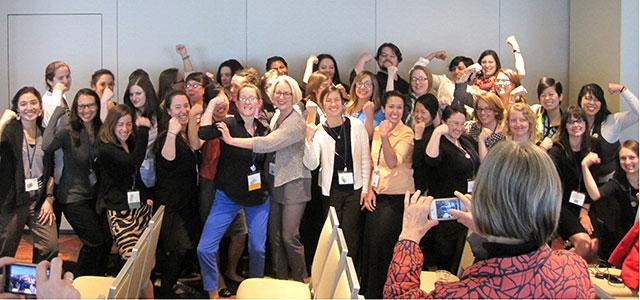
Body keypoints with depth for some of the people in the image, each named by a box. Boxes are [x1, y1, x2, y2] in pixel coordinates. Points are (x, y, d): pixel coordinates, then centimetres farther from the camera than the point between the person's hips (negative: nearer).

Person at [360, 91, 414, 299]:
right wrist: (370, 190, 5)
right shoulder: (378, 131, 9)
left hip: (396, 198, -6)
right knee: (369, 246, 12)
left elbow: (393, 162, -24)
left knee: (382, 248, -4)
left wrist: (385, 137, -36)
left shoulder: (407, 133, -11)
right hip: (377, 196, 7)